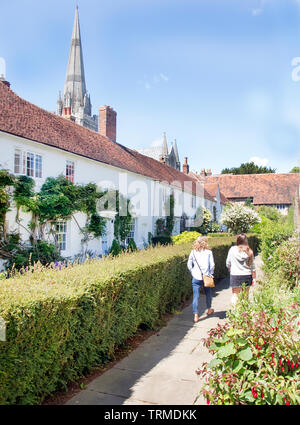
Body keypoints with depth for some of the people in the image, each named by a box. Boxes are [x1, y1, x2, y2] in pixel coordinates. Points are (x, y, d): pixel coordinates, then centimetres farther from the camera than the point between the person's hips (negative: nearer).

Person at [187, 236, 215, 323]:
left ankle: (196, 316, -4)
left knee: (196, 296, 1)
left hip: (196, 277, 0)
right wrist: (210, 274, 7)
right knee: (208, 294, 22)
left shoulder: (193, 252, 0)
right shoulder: (208, 252, -3)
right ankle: (209, 310, 41)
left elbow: (189, 265, 0)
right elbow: (212, 265, -5)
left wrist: (192, 273, 10)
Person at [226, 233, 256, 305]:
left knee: (235, 295, 3)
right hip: (247, 276, 2)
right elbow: (252, 266, 4)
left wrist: (230, 270, 22)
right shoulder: (249, 251, -1)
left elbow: (228, 263, 3)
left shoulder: (232, 249, -5)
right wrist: (254, 278, 12)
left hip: (235, 276, -2)